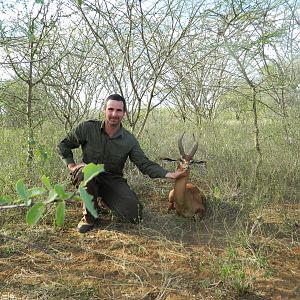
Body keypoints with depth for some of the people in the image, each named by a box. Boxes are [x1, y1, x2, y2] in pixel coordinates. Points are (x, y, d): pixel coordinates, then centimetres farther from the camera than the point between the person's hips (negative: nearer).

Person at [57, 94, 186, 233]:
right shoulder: (88, 127, -10)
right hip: (88, 178, -1)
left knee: (135, 215, -15)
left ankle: (105, 198, 17)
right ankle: (89, 216, -13)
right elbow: (63, 144, 2)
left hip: (113, 180, 2)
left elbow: (145, 164, -6)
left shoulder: (129, 140, -5)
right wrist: (71, 164, -11)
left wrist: (168, 174, -19)